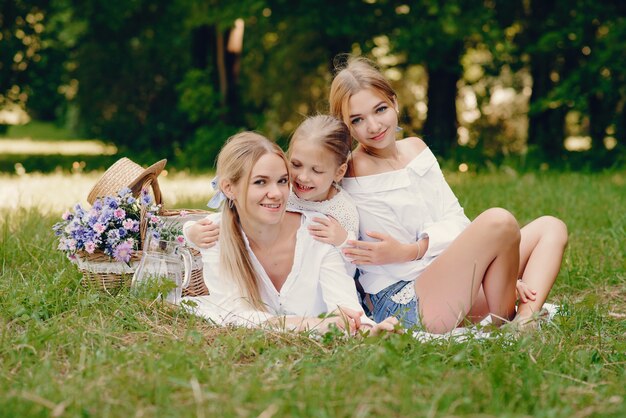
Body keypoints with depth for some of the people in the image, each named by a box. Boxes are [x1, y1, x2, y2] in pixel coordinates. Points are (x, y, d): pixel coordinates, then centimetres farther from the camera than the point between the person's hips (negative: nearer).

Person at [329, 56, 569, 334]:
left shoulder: (415, 148, 12)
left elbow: (454, 219, 6)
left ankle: (526, 319, -16)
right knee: (498, 221, -29)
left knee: (550, 228, 9)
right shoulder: (352, 177, -11)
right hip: (404, 303, -9)